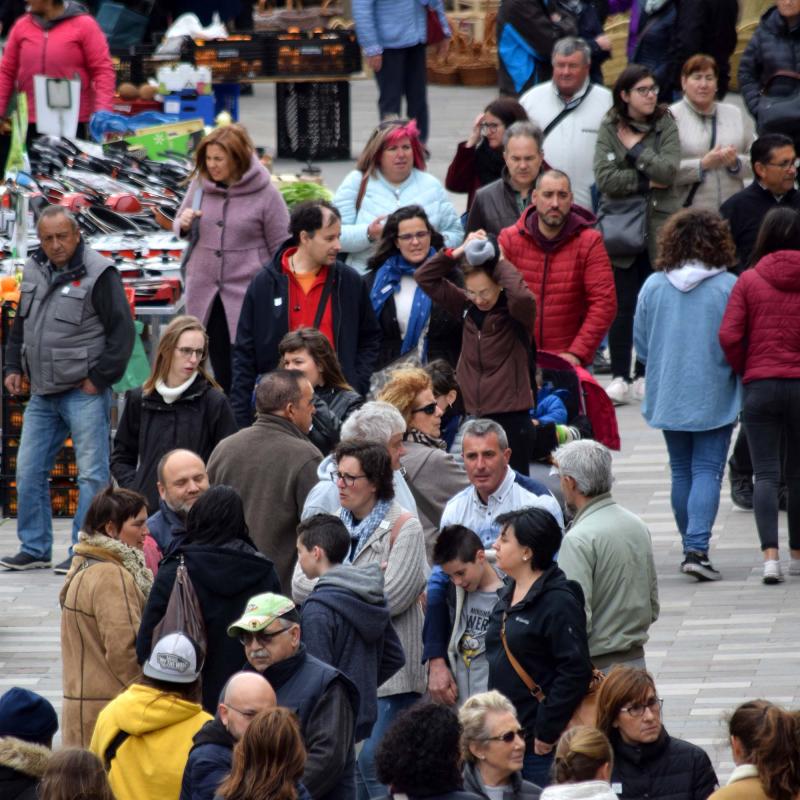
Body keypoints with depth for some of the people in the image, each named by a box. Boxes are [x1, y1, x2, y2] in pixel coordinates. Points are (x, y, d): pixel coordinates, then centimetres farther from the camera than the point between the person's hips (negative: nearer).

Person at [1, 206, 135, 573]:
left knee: (91, 473, -5)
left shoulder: (99, 274, -10)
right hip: (42, 392, 7)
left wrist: (100, 378, -12)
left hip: (84, 392, -7)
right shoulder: (34, 272, 11)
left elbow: (122, 330, -11)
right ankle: (34, 549, 16)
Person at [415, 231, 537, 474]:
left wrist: (501, 262, -17)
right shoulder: (466, 307, 6)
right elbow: (425, 277, 6)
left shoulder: (515, 311, -8)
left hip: (510, 417, -5)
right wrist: (458, 252, -5)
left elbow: (522, 296, -32)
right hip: (471, 414, 5)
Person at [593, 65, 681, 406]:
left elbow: (668, 170, -10)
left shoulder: (665, 125, 4)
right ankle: (620, 377, 1)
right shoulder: (610, 129, 2)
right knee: (623, 305, -3)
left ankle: (645, 376, 12)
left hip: (660, 227, 1)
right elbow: (606, 179, -10)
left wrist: (635, 148, -8)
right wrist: (648, 181, -10)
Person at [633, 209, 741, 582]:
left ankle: (692, 547, 21)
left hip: (668, 397, 3)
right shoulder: (728, 287, -12)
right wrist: (730, 368, 11)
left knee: (681, 471, 15)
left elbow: (640, 342, 5)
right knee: (707, 471, -2)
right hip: (714, 397, -3)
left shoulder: (653, 286, -2)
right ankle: (697, 548, -16)